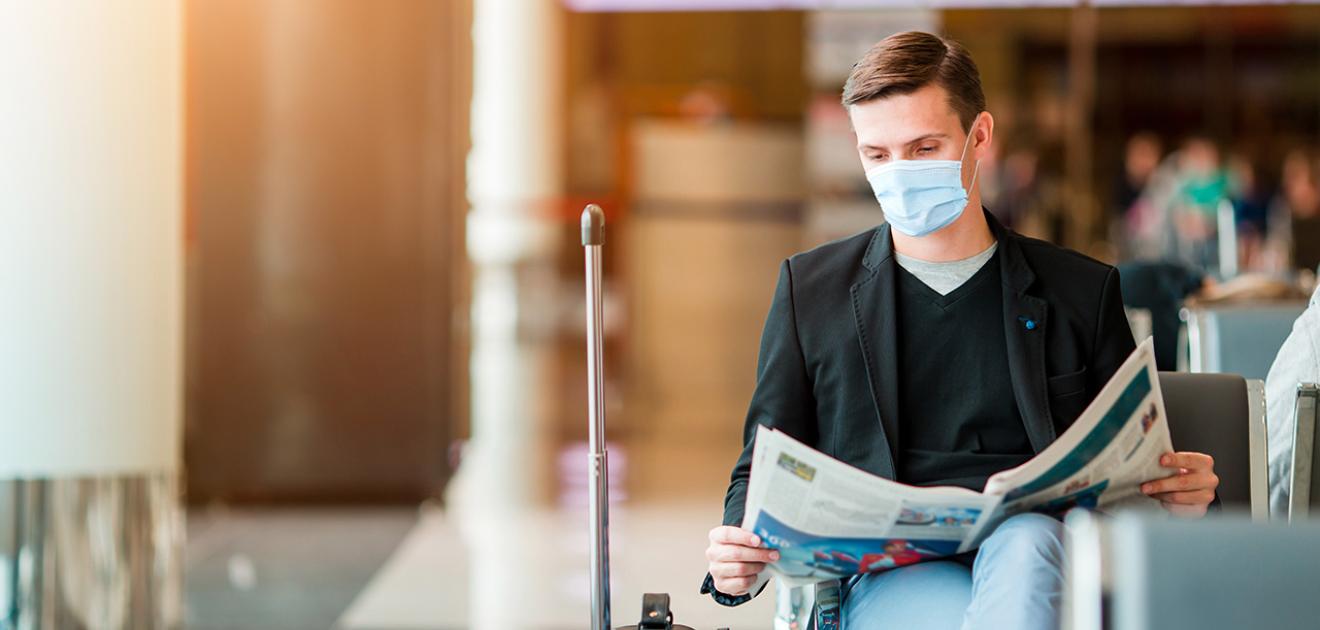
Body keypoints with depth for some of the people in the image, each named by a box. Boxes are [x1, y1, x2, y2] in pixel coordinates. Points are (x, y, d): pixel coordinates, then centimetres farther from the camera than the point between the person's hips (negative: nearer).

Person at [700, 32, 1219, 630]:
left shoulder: (1082, 291, 17)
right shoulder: (811, 288, 17)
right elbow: (762, 471, 18)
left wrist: (1184, 495, -7)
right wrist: (737, 567, -5)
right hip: (891, 570, -2)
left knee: (1025, 545, -37)